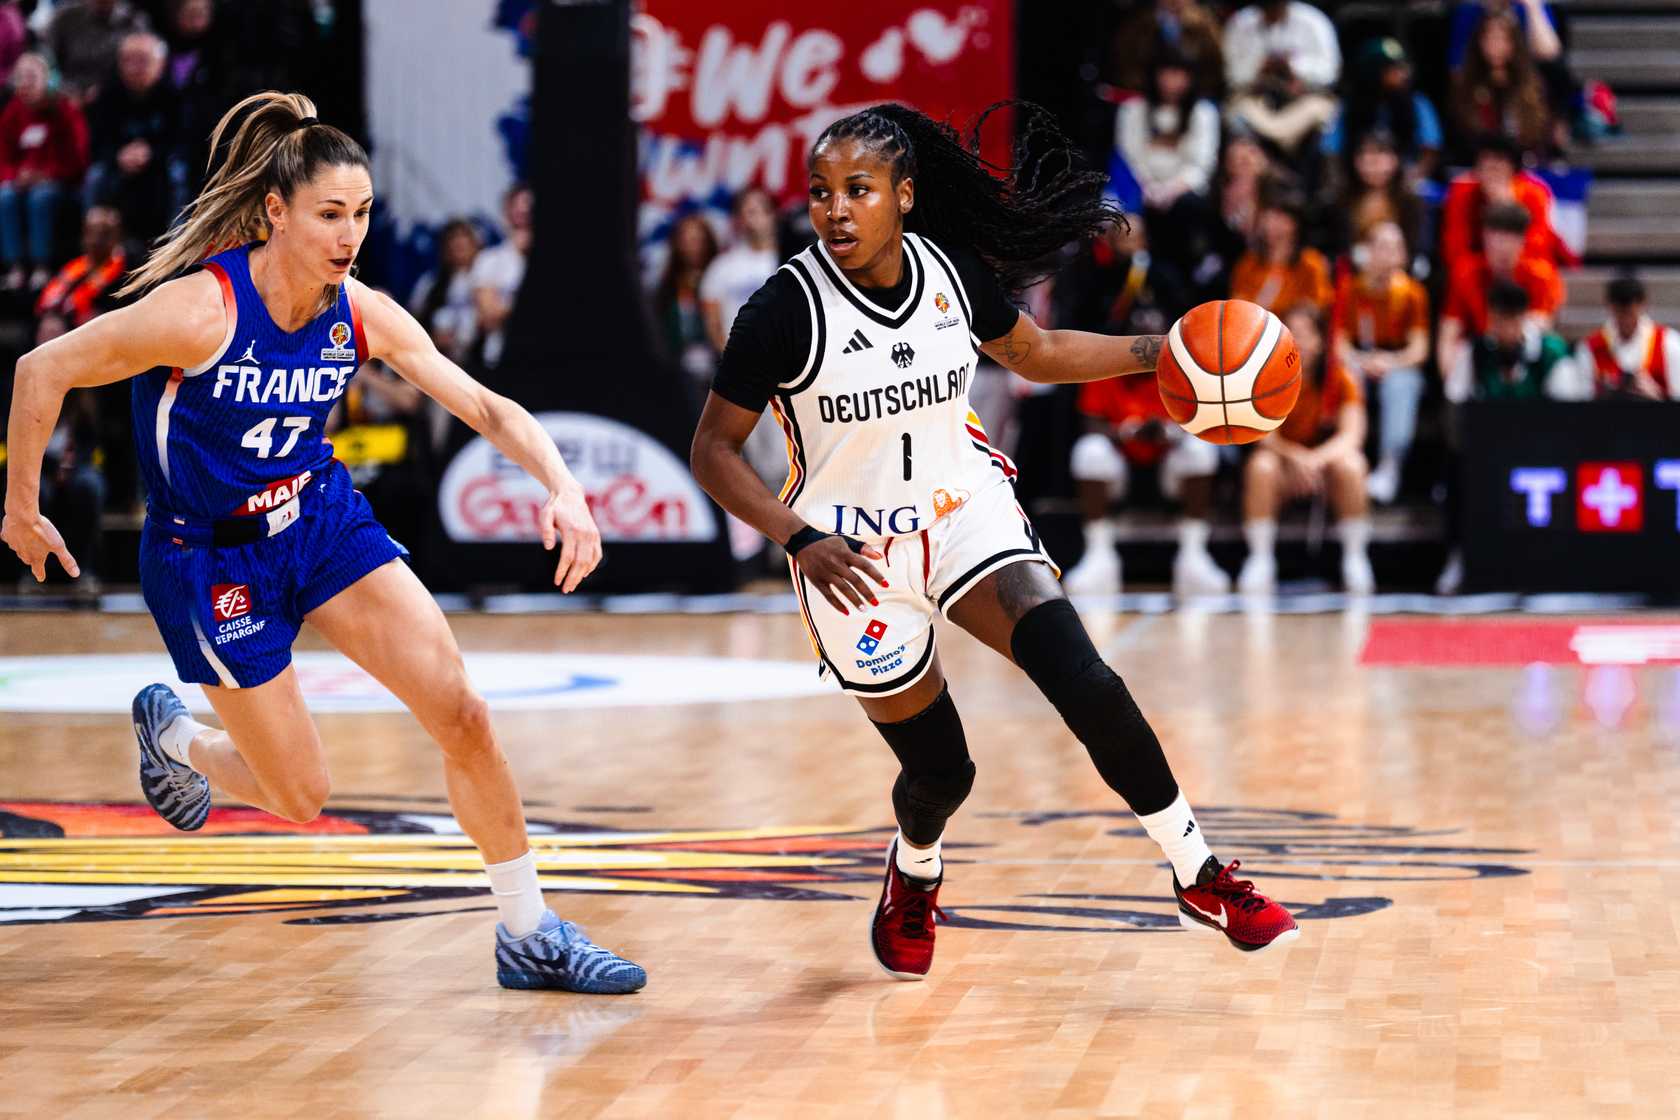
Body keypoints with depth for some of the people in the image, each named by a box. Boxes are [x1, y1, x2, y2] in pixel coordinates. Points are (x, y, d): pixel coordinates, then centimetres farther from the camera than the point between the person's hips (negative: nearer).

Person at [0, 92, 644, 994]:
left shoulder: (359, 313, -11)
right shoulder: (200, 310, -27)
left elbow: (483, 405, -9)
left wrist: (562, 490, -26)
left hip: (321, 521, 5)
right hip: (209, 557, -5)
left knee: (462, 716, -8)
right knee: (299, 798, 2)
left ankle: (528, 934, 6)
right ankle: (169, 735, 35)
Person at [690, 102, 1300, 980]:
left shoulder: (954, 272, -7)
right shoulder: (786, 310, -19)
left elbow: (1033, 354, 13)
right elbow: (713, 452, -13)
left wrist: (1161, 351, 4)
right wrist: (800, 539, -27)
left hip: (964, 512, 2)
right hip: (852, 556, -2)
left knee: (1082, 679, -20)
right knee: (939, 769, 5)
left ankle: (1199, 877, -8)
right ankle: (914, 872, 43)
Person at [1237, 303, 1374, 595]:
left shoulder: (1339, 377, -11)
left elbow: (1352, 434, -22)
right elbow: (1264, 433, -18)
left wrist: (1317, 458, -41)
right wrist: (1295, 455, -38)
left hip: (1327, 455, 0)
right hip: (1282, 455, 0)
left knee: (1350, 466, -34)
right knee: (1260, 466, -33)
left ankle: (1355, 559, -22)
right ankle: (1260, 560, -28)